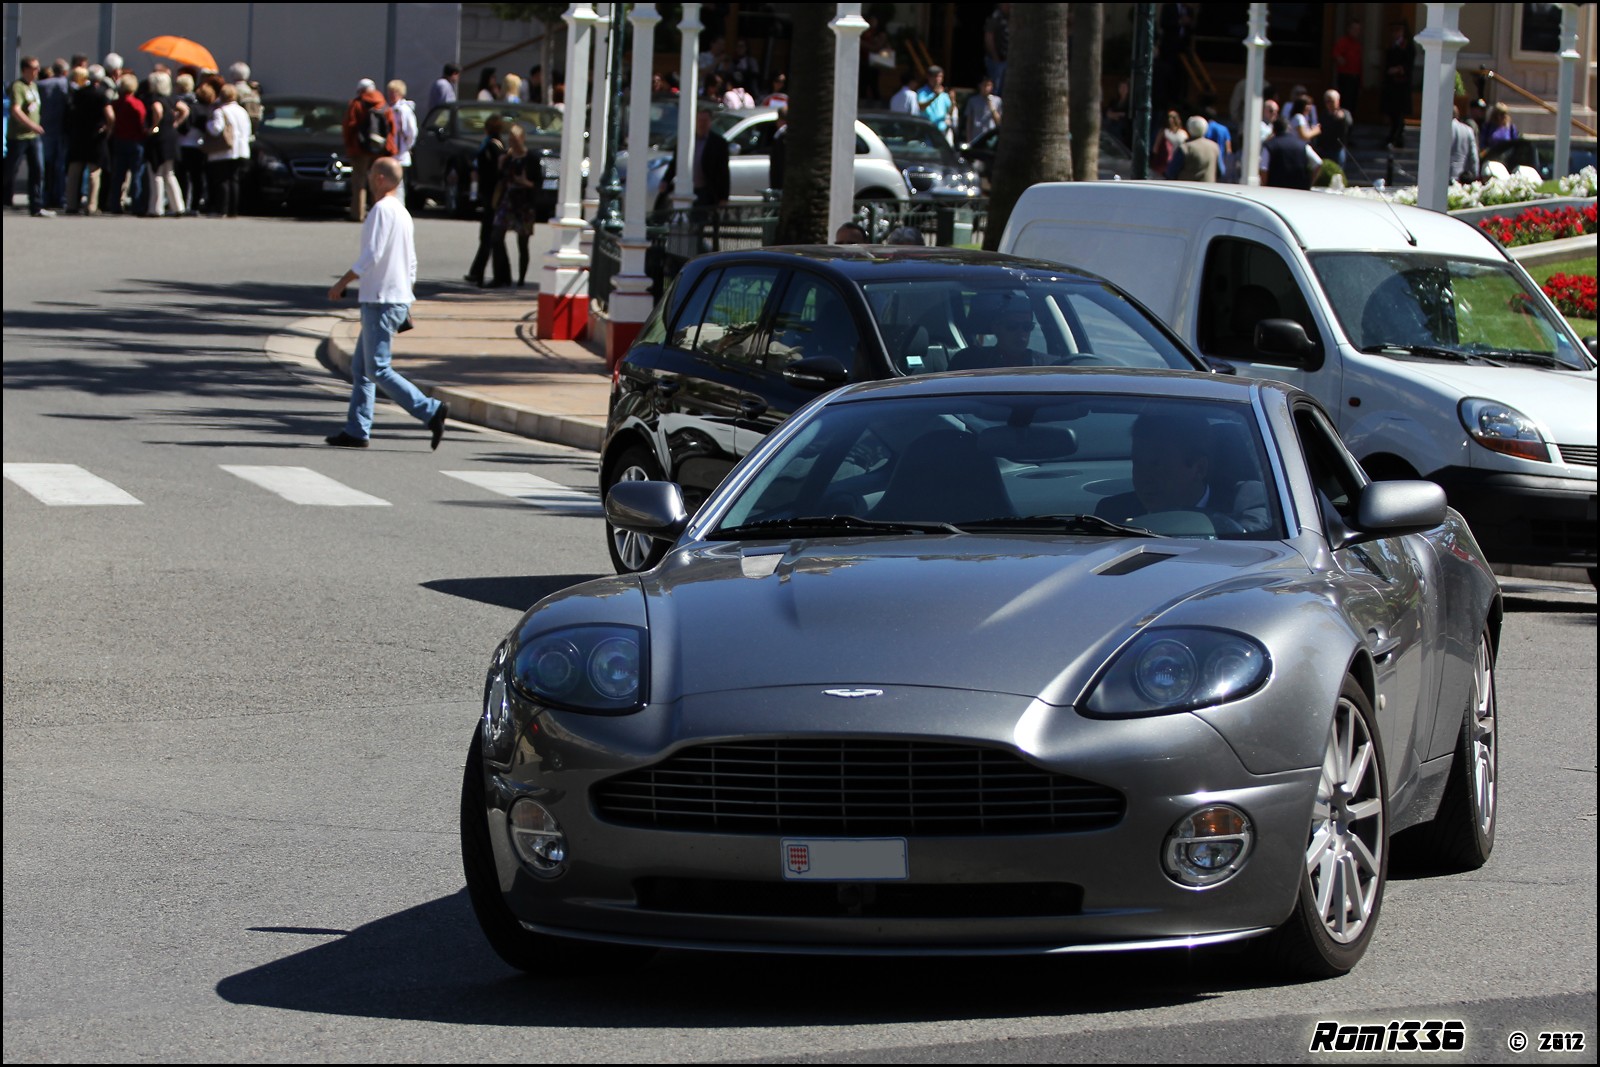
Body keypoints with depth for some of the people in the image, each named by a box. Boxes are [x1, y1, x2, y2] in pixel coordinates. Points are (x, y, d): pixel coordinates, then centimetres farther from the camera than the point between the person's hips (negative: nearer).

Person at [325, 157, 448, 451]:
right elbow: (411, 263, 20)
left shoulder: (382, 209, -13)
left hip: (382, 302, -10)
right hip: (399, 299, 10)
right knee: (360, 366, 12)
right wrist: (407, 303, 24)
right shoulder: (402, 213, 16)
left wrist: (342, 283, -13)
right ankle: (357, 430, 11)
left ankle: (431, 410, -15)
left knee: (377, 370, -10)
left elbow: (371, 255, -20)